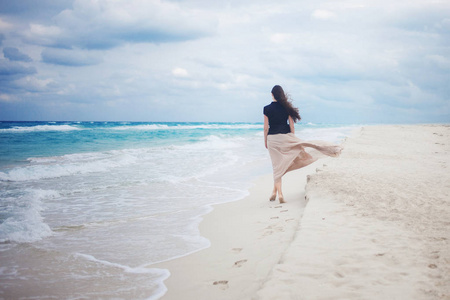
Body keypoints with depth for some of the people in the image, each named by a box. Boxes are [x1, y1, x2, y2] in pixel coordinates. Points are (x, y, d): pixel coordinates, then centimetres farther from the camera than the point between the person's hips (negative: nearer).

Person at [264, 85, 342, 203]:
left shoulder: (267, 109, -5)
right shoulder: (286, 107, 2)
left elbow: (266, 128, -4)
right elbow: (292, 126, 5)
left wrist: (265, 141, 8)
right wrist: (293, 139, 15)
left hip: (272, 138, 0)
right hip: (285, 137, 0)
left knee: (277, 166, 4)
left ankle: (279, 193, 0)